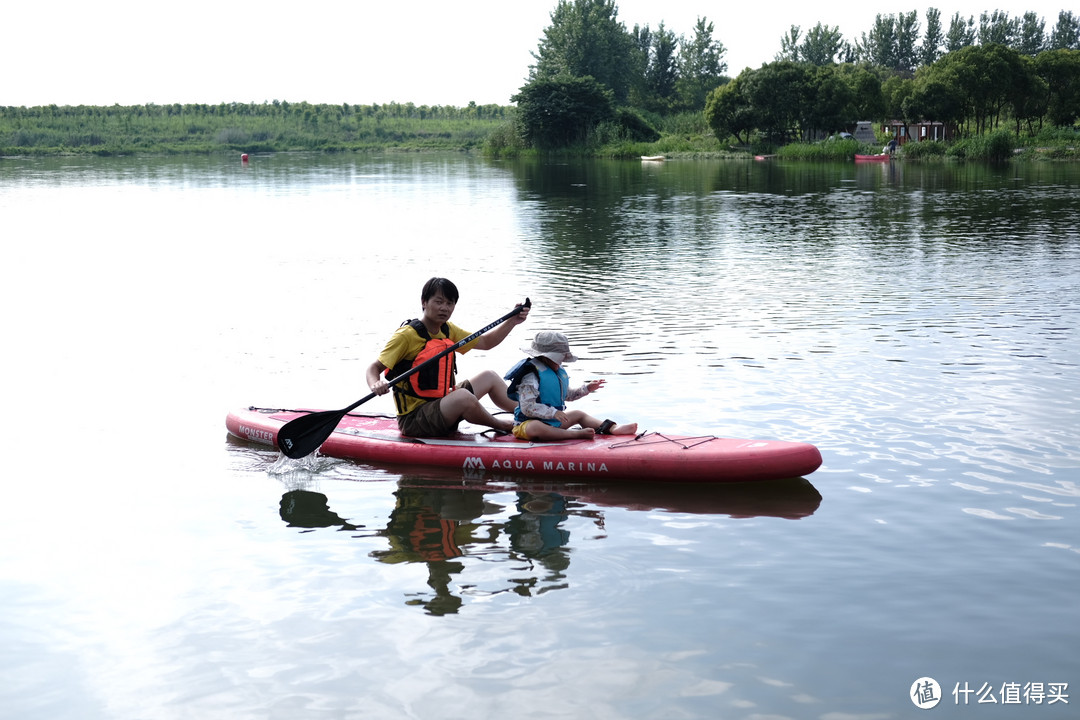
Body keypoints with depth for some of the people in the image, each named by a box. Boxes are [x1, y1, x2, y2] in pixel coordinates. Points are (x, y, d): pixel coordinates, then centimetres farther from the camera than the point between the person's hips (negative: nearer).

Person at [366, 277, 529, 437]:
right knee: (463, 396, -33)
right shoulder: (406, 335, -15)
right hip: (413, 419, -9)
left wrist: (512, 321, 7)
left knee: (489, 377, 14)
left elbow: (485, 342, 20)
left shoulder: (448, 330, 10)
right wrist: (375, 385, -41)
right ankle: (502, 426, -5)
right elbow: (374, 367, -18)